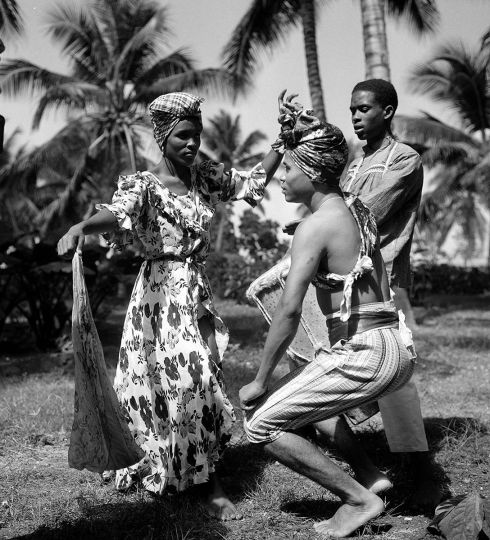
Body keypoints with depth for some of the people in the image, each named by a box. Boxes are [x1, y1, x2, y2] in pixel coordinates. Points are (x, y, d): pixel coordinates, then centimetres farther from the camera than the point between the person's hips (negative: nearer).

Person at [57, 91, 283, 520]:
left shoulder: (205, 177, 10)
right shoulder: (145, 186, -10)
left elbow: (255, 181, 16)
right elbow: (117, 213, -29)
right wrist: (82, 225, -51)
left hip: (197, 291, 7)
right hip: (162, 291, -6)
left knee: (197, 378, 9)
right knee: (182, 378, -9)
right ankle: (210, 486, 1)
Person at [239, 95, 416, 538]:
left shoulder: (314, 226, -12)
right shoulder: (359, 210, 12)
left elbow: (289, 311, -17)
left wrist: (261, 380, -8)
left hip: (362, 353, -9)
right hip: (395, 350, 9)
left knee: (262, 425, -2)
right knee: (294, 408, 24)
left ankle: (361, 499, 0)